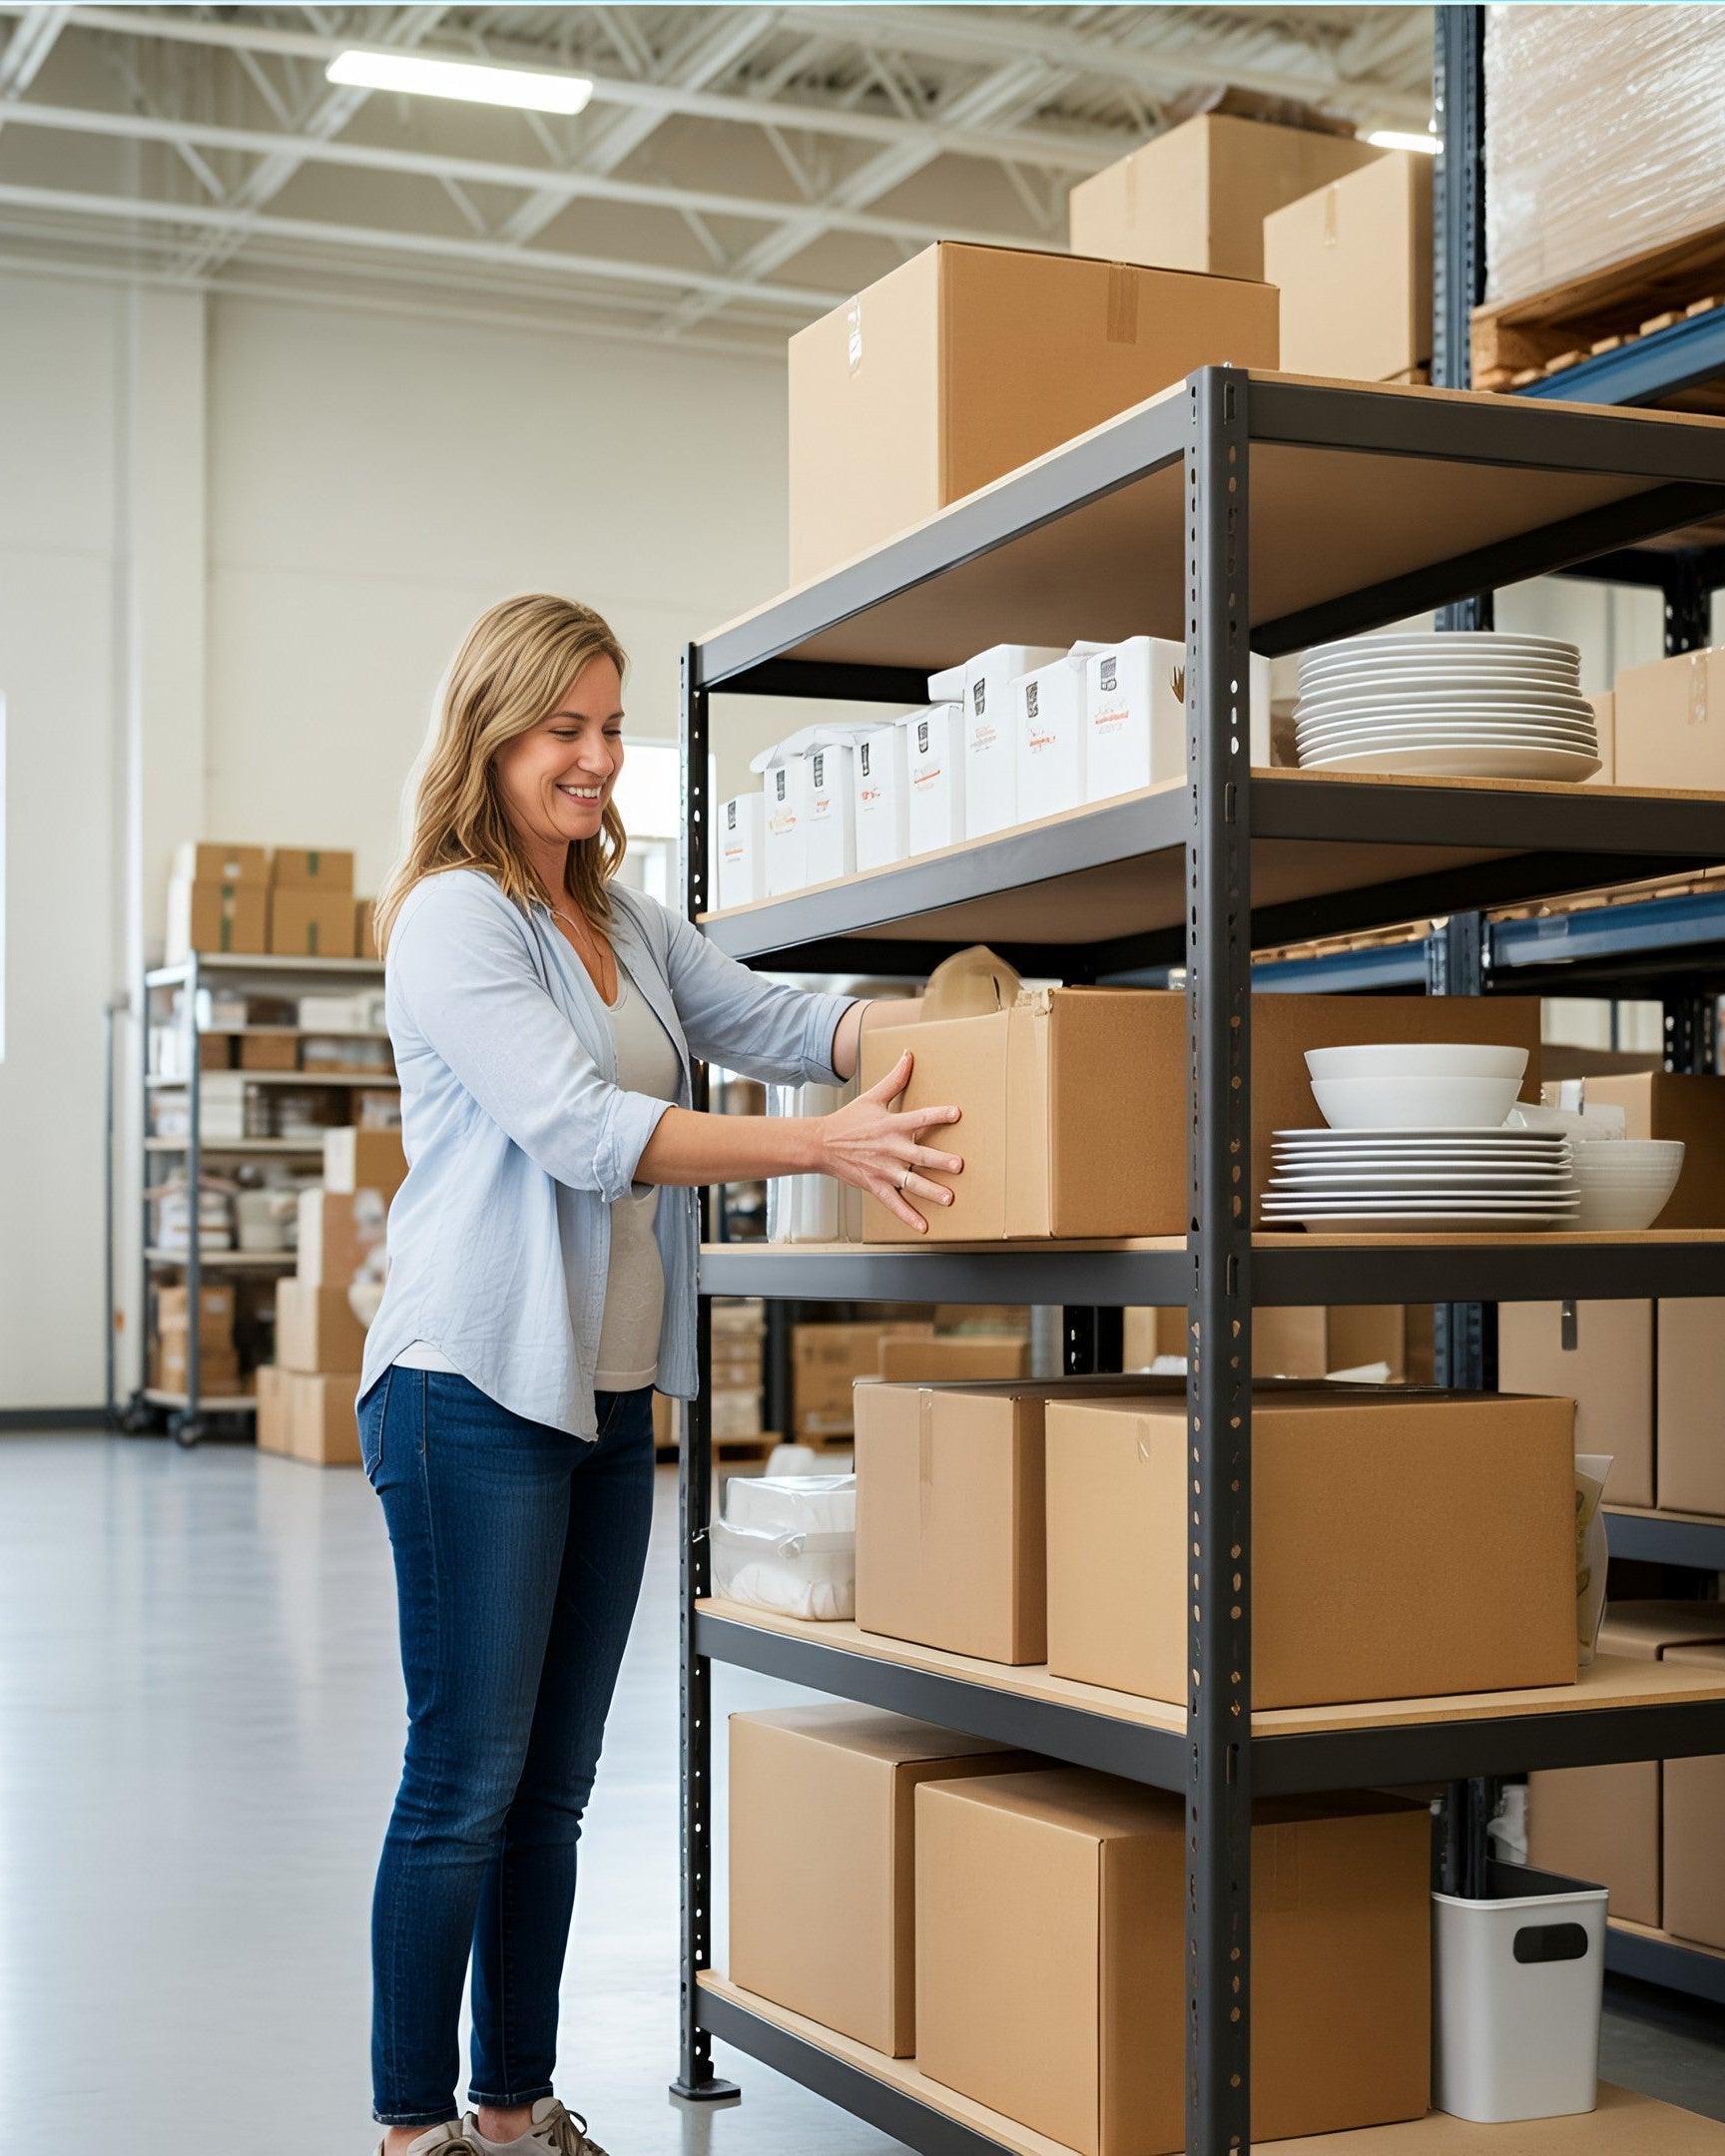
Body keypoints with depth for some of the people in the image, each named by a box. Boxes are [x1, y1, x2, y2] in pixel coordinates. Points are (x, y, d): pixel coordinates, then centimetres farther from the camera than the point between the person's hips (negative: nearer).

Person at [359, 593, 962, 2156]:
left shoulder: (626, 924, 17)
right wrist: (824, 1146, -26)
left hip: (610, 1394, 8)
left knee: (552, 1787, 13)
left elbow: (774, 1022, 9)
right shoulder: (453, 920, -10)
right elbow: (576, 1124, -20)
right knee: (465, 1780, -2)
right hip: (476, 1386, -8)